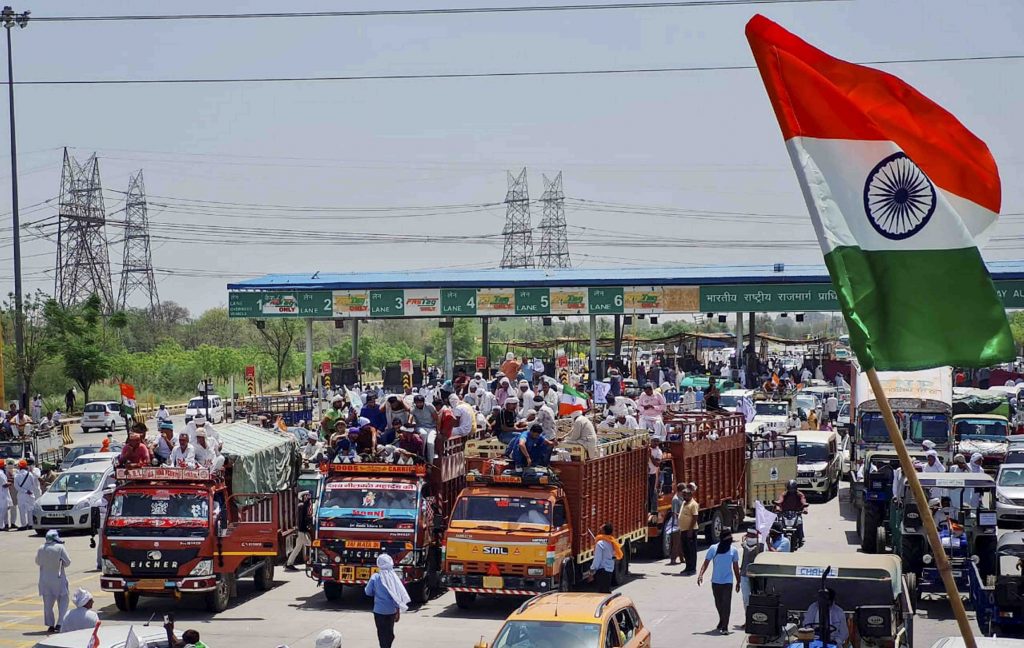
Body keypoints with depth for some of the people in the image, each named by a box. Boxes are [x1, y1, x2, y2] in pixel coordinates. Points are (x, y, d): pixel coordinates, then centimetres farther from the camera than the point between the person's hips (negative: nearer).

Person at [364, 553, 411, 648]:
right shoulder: (394, 577, -8)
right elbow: (398, 594, -5)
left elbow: (368, 592, 0)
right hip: (392, 610, 2)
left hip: (379, 610, -2)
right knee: (389, 633, 17)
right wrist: (398, 611, 4)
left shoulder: (375, 577, -11)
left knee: (382, 634, 6)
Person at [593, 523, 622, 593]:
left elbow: (597, 559, -17)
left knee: (602, 591, -5)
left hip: (602, 569, -8)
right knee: (607, 590, 18)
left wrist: (592, 570, -11)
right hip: (610, 569, 8)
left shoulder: (600, 543, -18)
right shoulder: (612, 542, 5)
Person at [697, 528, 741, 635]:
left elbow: (736, 567, 10)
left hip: (727, 581, -1)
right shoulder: (713, 549, -1)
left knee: (726, 604, -11)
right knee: (718, 604, 14)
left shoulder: (733, 550, 3)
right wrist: (701, 575, -16)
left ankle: (724, 627, -12)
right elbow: (706, 563, -2)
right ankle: (722, 622, 36)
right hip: (715, 581, 1)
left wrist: (738, 582, 12)